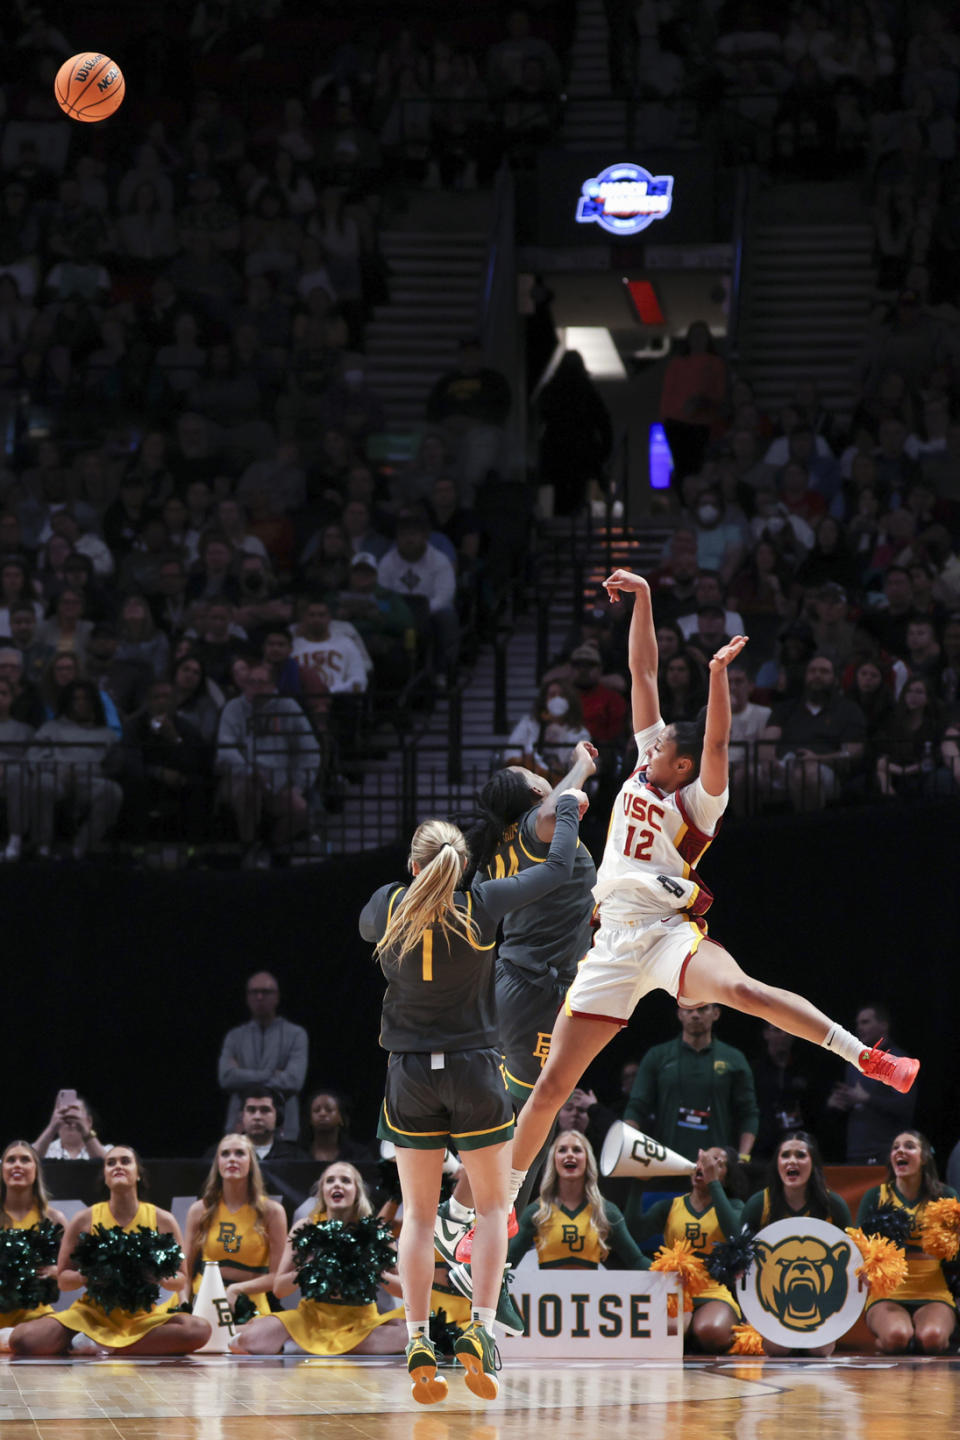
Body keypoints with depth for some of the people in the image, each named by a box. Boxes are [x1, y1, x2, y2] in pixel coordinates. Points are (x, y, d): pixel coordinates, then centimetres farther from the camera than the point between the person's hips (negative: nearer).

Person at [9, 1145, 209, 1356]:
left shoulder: (163, 1220, 5)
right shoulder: (85, 1219, 4)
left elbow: (181, 1281, 8)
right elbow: (63, 1279, 6)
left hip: (146, 1316, 1)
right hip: (94, 1313, -1)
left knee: (199, 1329, -33)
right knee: (22, 1339, -28)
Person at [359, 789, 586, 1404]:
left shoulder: (389, 905, -6)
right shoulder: (482, 905, -11)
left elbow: (367, 928, 19)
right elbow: (557, 869, 1)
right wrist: (568, 810, 17)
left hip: (411, 1076, 2)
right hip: (475, 1072, -1)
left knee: (419, 1214, 8)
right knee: (492, 1207, 9)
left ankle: (418, 1342, -2)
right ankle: (480, 1329, -8)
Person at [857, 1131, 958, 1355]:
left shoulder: (945, 1196, 8)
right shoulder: (875, 1197, 8)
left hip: (934, 1295, 0)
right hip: (887, 1297, 0)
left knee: (931, 1338, -33)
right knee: (896, 1336, -34)